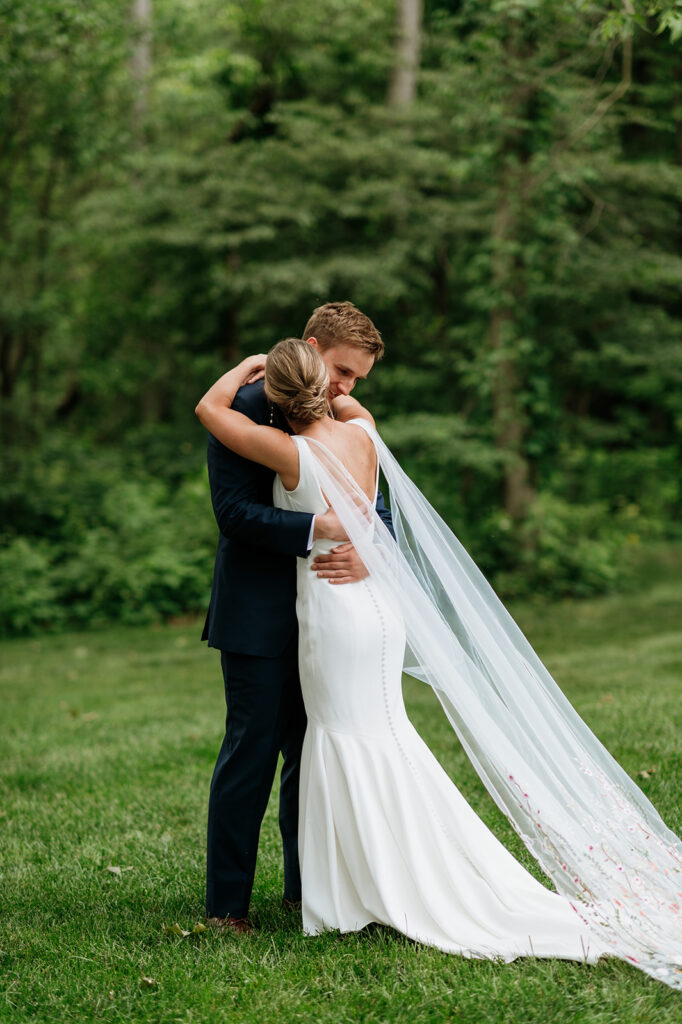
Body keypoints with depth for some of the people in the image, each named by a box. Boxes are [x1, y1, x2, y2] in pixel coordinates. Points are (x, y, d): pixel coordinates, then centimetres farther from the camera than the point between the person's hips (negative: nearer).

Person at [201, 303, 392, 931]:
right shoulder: (245, 410, -9)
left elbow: (376, 508, 5)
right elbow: (234, 512, -17)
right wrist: (317, 528, -27)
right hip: (258, 614, -6)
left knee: (314, 750, 12)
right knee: (252, 750, -4)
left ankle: (307, 887, 24)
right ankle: (226, 905, 5)